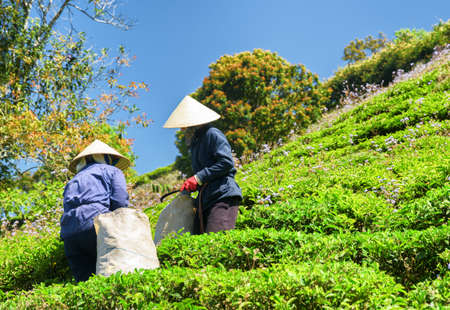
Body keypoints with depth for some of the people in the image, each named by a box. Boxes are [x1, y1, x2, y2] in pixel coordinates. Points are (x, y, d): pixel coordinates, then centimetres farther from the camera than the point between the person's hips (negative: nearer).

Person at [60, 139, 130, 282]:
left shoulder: (72, 181, 35)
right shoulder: (113, 171, 20)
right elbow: (120, 203, 4)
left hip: (68, 235, 5)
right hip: (96, 224, -5)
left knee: (85, 279, 0)